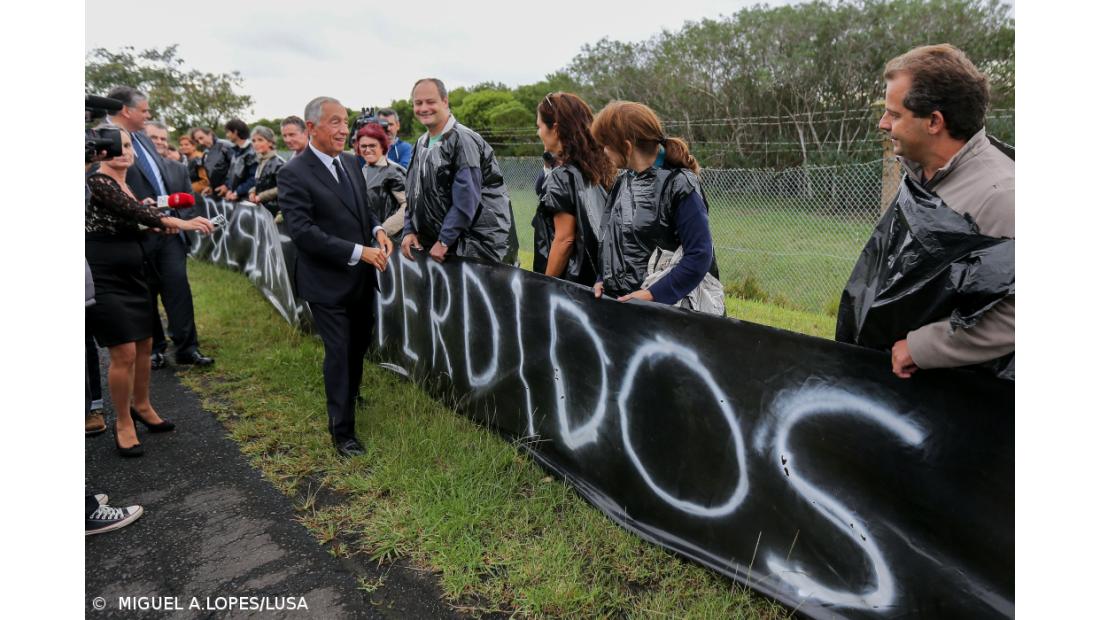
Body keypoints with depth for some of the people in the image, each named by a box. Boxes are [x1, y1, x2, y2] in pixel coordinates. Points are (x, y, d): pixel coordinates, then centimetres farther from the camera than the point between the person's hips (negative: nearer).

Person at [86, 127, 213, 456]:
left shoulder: (127, 184, 12)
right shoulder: (97, 182, -12)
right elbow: (134, 210, -25)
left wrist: (159, 225, 0)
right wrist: (178, 223, -33)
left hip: (131, 274, 8)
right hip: (103, 279, -8)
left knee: (144, 345, 15)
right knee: (124, 352, -6)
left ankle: (141, 405, 36)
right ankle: (123, 422, 12)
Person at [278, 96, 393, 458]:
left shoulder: (349, 163, 6)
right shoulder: (294, 174, -16)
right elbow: (302, 231, -22)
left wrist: (377, 230, -5)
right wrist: (358, 252, -25)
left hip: (361, 278, 7)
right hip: (328, 282, -7)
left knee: (359, 345, 22)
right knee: (339, 354, 2)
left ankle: (348, 395, 49)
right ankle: (342, 431, 18)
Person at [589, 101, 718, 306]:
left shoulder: (678, 185, -15)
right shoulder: (622, 181, 6)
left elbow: (700, 255, -19)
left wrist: (653, 295, -21)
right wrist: (601, 279, 2)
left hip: (662, 306, -6)